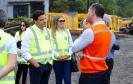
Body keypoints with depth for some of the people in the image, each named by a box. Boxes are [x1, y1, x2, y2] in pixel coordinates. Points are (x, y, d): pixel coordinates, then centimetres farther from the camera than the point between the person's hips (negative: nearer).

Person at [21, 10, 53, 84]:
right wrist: (35, 64, -15)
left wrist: (51, 60, 10)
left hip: (48, 65, 6)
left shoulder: (47, 31, 11)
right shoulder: (30, 32, -9)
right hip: (37, 66, -6)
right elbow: (25, 52, -14)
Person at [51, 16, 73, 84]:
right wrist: (58, 56, -13)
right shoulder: (52, 32, 0)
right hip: (57, 59, -1)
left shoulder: (67, 31, 10)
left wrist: (69, 54, -6)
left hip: (67, 59, 2)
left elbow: (71, 44, 8)